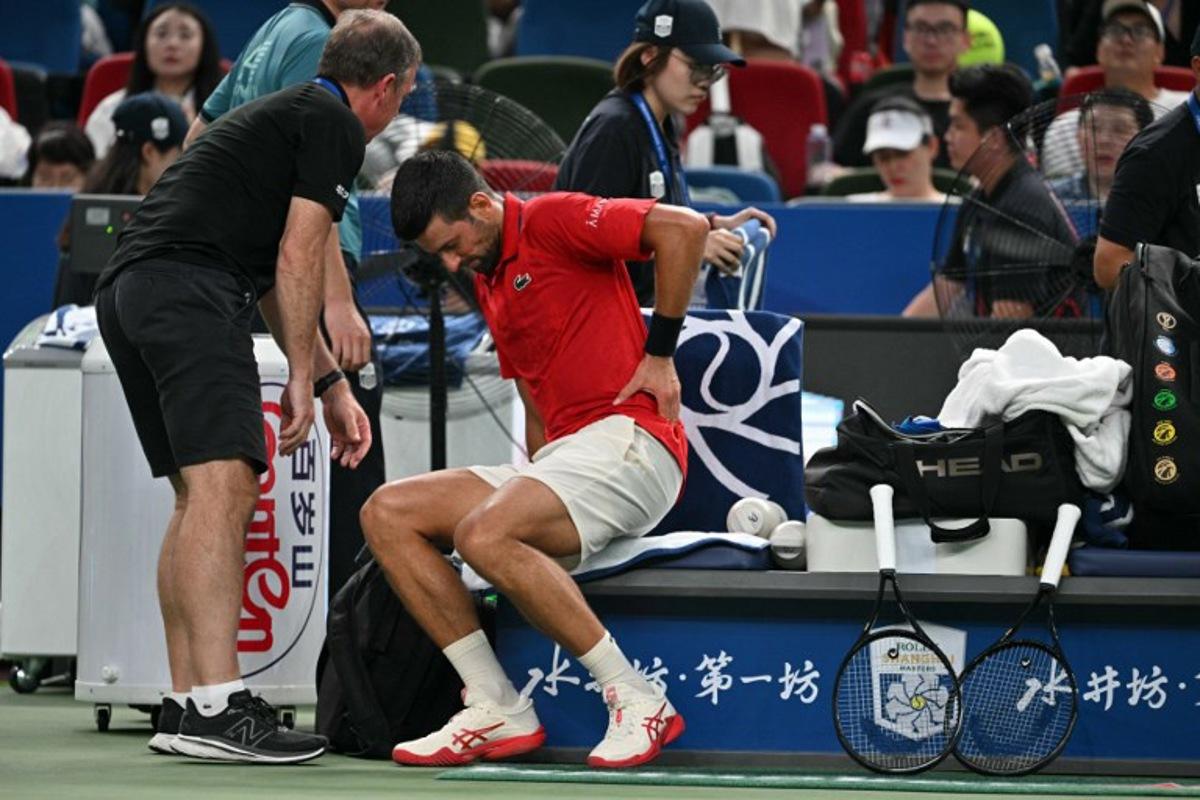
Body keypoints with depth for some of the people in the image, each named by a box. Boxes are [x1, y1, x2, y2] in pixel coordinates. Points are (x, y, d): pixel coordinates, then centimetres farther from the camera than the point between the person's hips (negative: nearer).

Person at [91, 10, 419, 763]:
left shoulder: (280, 114, 32)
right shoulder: (335, 125, 2)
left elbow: (274, 275, 38)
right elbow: (298, 257, -6)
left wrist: (332, 384, 40)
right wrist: (302, 377, -3)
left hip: (125, 291, 11)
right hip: (188, 285, -10)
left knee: (198, 499, 13)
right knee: (224, 485, -18)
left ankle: (185, 703, 10)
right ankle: (216, 707, -29)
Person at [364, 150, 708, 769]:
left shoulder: (552, 221, -6)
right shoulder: (488, 283, 22)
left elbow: (684, 228, -18)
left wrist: (659, 352, -13)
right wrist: (539, 476, 10)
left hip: (627, 436, -10)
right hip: (561, 456, 10)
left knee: (485, 534, -32)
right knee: (386, 513, -1)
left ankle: (637, 702, -22)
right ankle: (497, 711, -7)